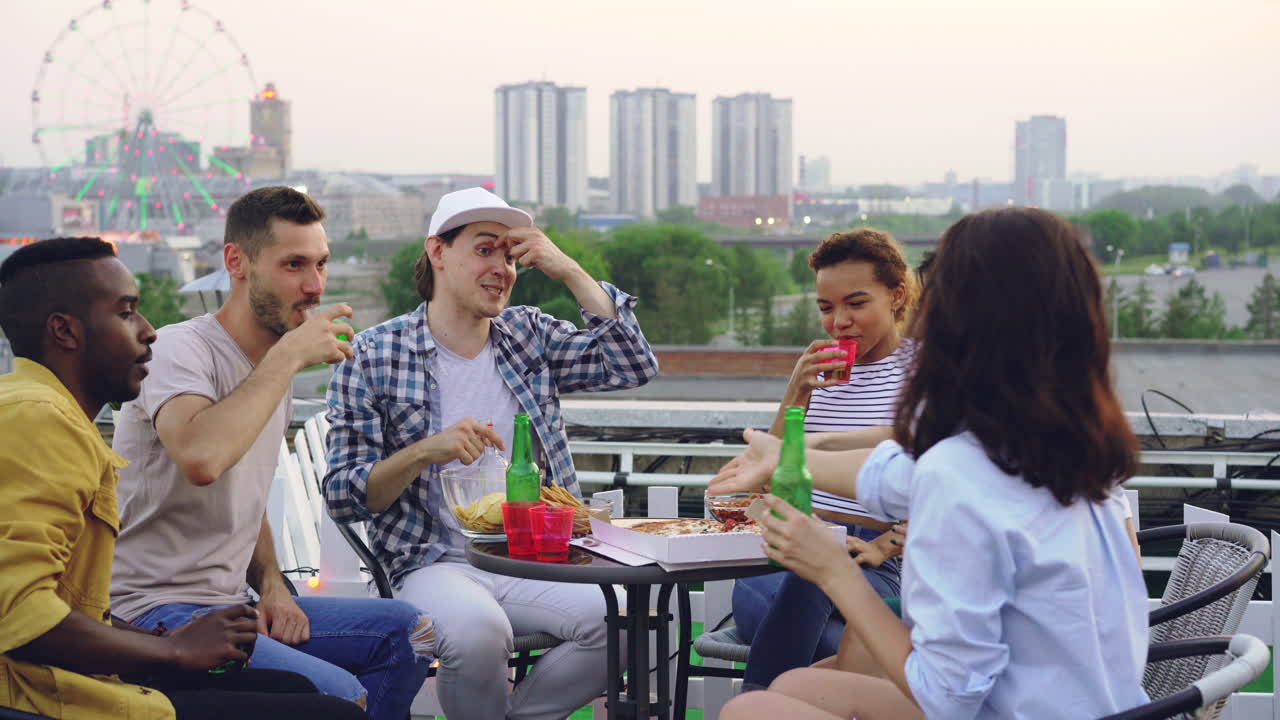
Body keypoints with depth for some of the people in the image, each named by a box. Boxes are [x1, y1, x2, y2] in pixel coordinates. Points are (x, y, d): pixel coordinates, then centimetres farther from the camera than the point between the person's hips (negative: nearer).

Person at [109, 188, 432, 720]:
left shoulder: (274, 367, 14)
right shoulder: (183, 348, -14)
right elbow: (201, 459, -37)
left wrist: (272, 585, 6)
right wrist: (287, 357, -25)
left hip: (232, 605, 9)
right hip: (157, 611, -9)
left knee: (408, 631, 6)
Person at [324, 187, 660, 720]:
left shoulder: (529, 334, 14)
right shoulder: (373, 355, 1)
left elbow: (634, 366, 0)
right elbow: (342, 497, -2)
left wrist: (570, 272, -3)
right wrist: (425, 451, -19)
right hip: (439, 565, -4)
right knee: (477, 630, -37)